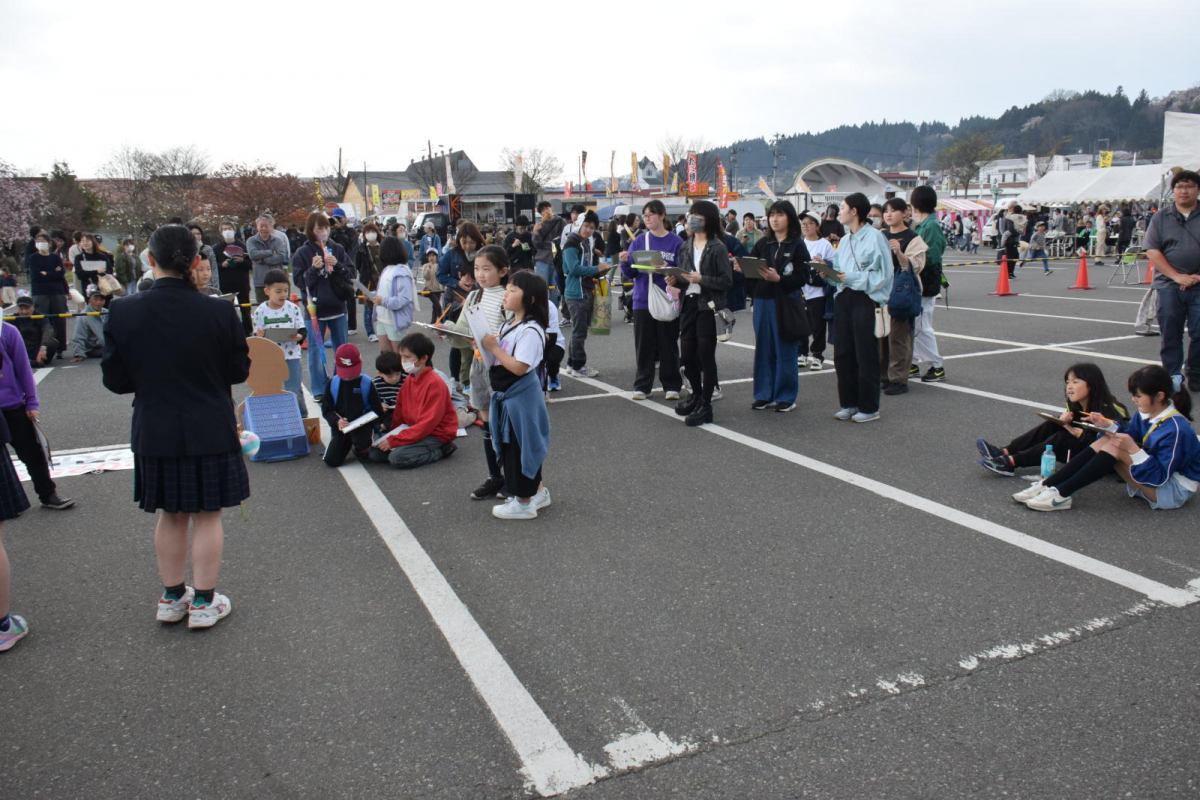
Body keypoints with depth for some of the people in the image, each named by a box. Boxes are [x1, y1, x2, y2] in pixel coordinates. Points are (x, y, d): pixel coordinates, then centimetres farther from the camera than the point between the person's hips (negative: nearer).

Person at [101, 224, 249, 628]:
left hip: (154, 431, 2)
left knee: (170, 514, 17)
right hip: (210, 429, -2)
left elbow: (115, 379, -3)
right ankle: (203, 602, 16)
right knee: (207, 514, 9)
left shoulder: (123, 312, -10)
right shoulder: (219, 312, -15)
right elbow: (238, 371, -4)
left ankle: (172, 597, 29)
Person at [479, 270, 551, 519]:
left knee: (518, 446, 1)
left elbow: (519, 367, -27)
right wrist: (485, 344, -2)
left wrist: (493, 347, -22)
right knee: (522, 445, 18)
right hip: (507, 395, 9)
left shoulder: (530, 331, -20)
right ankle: (538, 492, 33)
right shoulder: (509, 325, 10)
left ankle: (524, 503, 14)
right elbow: (499, 355, 15)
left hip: (520, 397, -9)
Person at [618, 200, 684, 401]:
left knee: (668, 345, 6)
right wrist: (625, 262, -14)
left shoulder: (676, 242, -1)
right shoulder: (639, 241, 6)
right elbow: (630, 273, 5)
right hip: (643, 301, 2)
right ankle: (642, 386, 14)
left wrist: (667, 269, -22)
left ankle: (672, 386, 16)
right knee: (644, 345, 6)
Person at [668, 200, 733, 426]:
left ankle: (706, 406, 6)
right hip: (688, 304, 6)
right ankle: (697, 395, 32)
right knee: (687, 355, 11)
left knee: (705, 356, -2)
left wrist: (701, 279, -19)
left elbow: (727, 281, -10)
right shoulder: (685, 247, 12)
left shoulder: (717, 248, -6)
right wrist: (675, 280, -4)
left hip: (708, 306, -6)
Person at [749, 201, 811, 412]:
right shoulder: (762, 244, 11)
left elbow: (803, 277, -9)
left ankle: (786, 396, 11)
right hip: (763, 301, 4)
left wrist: (779, 278, -21)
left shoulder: (797, 245, -3)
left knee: (785, 351, 1)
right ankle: (764, 394, 17)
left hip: (787, 302, -4)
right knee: (764, 349, 8)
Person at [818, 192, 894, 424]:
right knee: (842, 354, 9)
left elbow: (883, 275, -13)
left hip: (866, 299, -7)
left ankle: (869, 408, 8)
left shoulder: (874, 237, -8)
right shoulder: (844, 241, 15)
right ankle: (849, 403, 20)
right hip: (843, 298, 7)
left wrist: (852, 278, -19)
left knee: (866, 356, -1)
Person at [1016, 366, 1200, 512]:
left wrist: (1133, 449, -33)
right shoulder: (1146, 413, -2)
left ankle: (1062, 494, -28)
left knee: (1116, 447, -24)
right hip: (1154, 476, 8)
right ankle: (1047, 485, -17)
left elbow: (1159, 477, -25)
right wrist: (1108, 425, -8)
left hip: (1175, 490, -8)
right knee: (1106, 441, -8)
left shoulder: (1175, 429, -24)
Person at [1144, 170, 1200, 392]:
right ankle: (1173, 375, 14)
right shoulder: (1161, 217, 6)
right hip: (1169, 285, 0)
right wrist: (1177, 276, -10)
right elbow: (1152, 251, -1)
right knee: (1170, 333, 3)